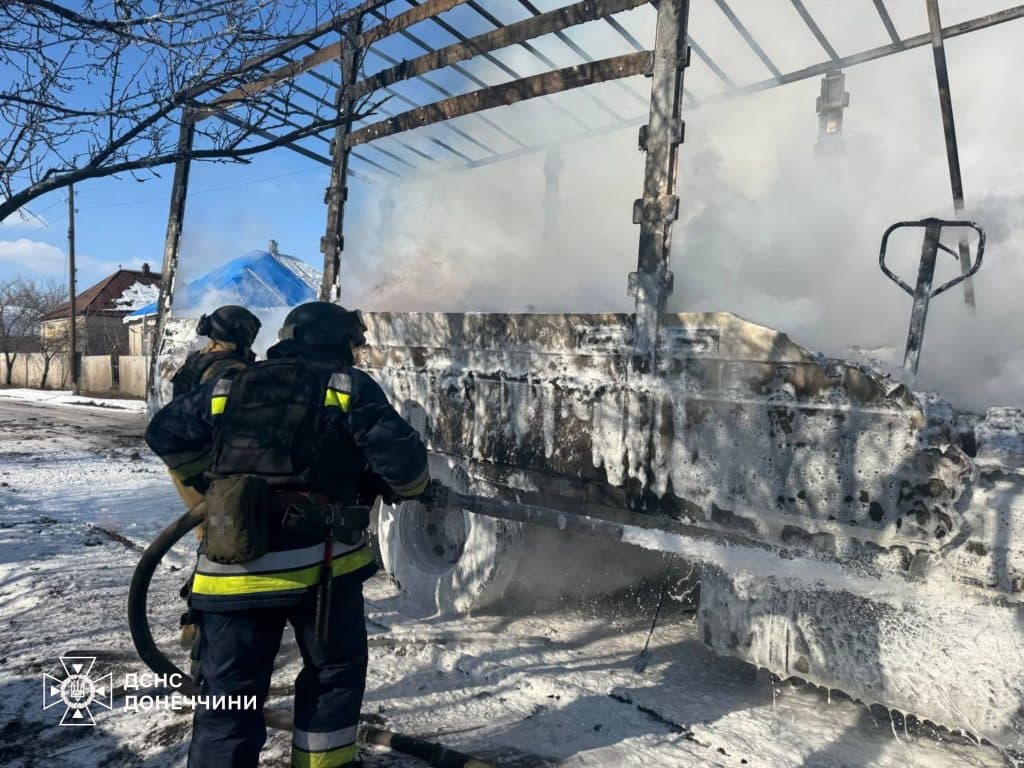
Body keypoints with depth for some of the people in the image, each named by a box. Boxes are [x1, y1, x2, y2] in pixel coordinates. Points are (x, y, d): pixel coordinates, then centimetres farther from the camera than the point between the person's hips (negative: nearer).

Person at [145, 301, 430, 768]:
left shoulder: (227, 389, 14)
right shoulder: (348, 387, 0)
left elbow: (165, 433, 23)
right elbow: (398, 452, -9)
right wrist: (411, 486, 12)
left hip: (231, 567, 4)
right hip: (319, 561, -3)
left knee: (228, 696, 15)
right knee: (336, 670, 20)